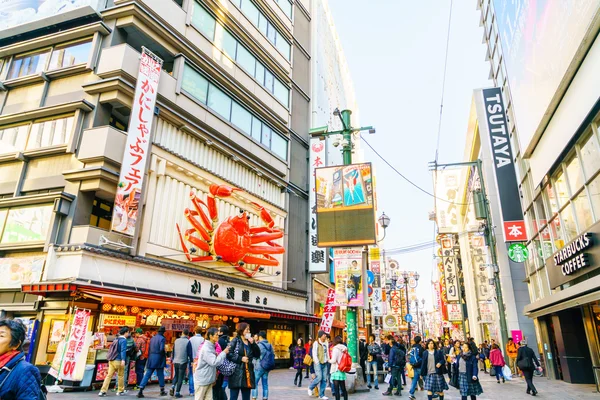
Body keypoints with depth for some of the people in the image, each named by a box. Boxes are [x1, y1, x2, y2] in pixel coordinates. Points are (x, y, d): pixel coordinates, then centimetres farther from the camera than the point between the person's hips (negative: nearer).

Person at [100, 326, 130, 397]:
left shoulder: (116, 339, 15)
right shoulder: (123, 340, -10)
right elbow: (123, 350, -22)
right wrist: (123, 360, -30)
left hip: (112, 360, 7)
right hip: (118, 360, -7)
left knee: (109, 375, 3)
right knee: (121, 376, 7)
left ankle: (103, 391, -6)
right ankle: (120, 391, 16)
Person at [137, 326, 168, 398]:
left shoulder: (152, 338, 11)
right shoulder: (162, 338, -10)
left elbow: (149, 349, 12)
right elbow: (162, 349, -19)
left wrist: (149, 358, 16)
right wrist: (164, 354, -1)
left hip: (151, 358, 5)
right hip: (159, 358, -5)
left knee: (147, 375, 5)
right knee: (160, 375, 9)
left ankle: (140, 391, -3)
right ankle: (162, 391, 19)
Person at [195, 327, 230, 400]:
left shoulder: (211, 346, 8)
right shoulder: (206, 348, -22)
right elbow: (214, 362, -26)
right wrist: (224, 353, -18)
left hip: (208, 379, 8)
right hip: (202, 379, -8)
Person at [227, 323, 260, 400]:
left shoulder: (250, 342, 13)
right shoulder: (235, 341, -3)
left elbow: (257, 355, 8)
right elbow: (228, 354, -11)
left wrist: (253, 343, -3)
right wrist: (240, 358, -15)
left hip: (248, 373, 6)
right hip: (237, 373, -5)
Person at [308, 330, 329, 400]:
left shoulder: (326, 343, 12)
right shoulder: (316, 343, -7)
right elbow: (314, 354, -9)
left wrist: (328, 360, 11)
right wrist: (317, 362, -13)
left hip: (325, 363, 6)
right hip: (318, 363, -6)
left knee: (324, 379, 4)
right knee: (319, 377, -11)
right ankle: (310, 388, 15)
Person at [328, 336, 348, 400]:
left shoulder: (336, 349, -13)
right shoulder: (344, 348, 6)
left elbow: (333, 360, -17)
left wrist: (329, 360, 3)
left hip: (336, 371, -6)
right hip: (343, 371, 6)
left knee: (337, 389, 0)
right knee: (343, 388, 14)